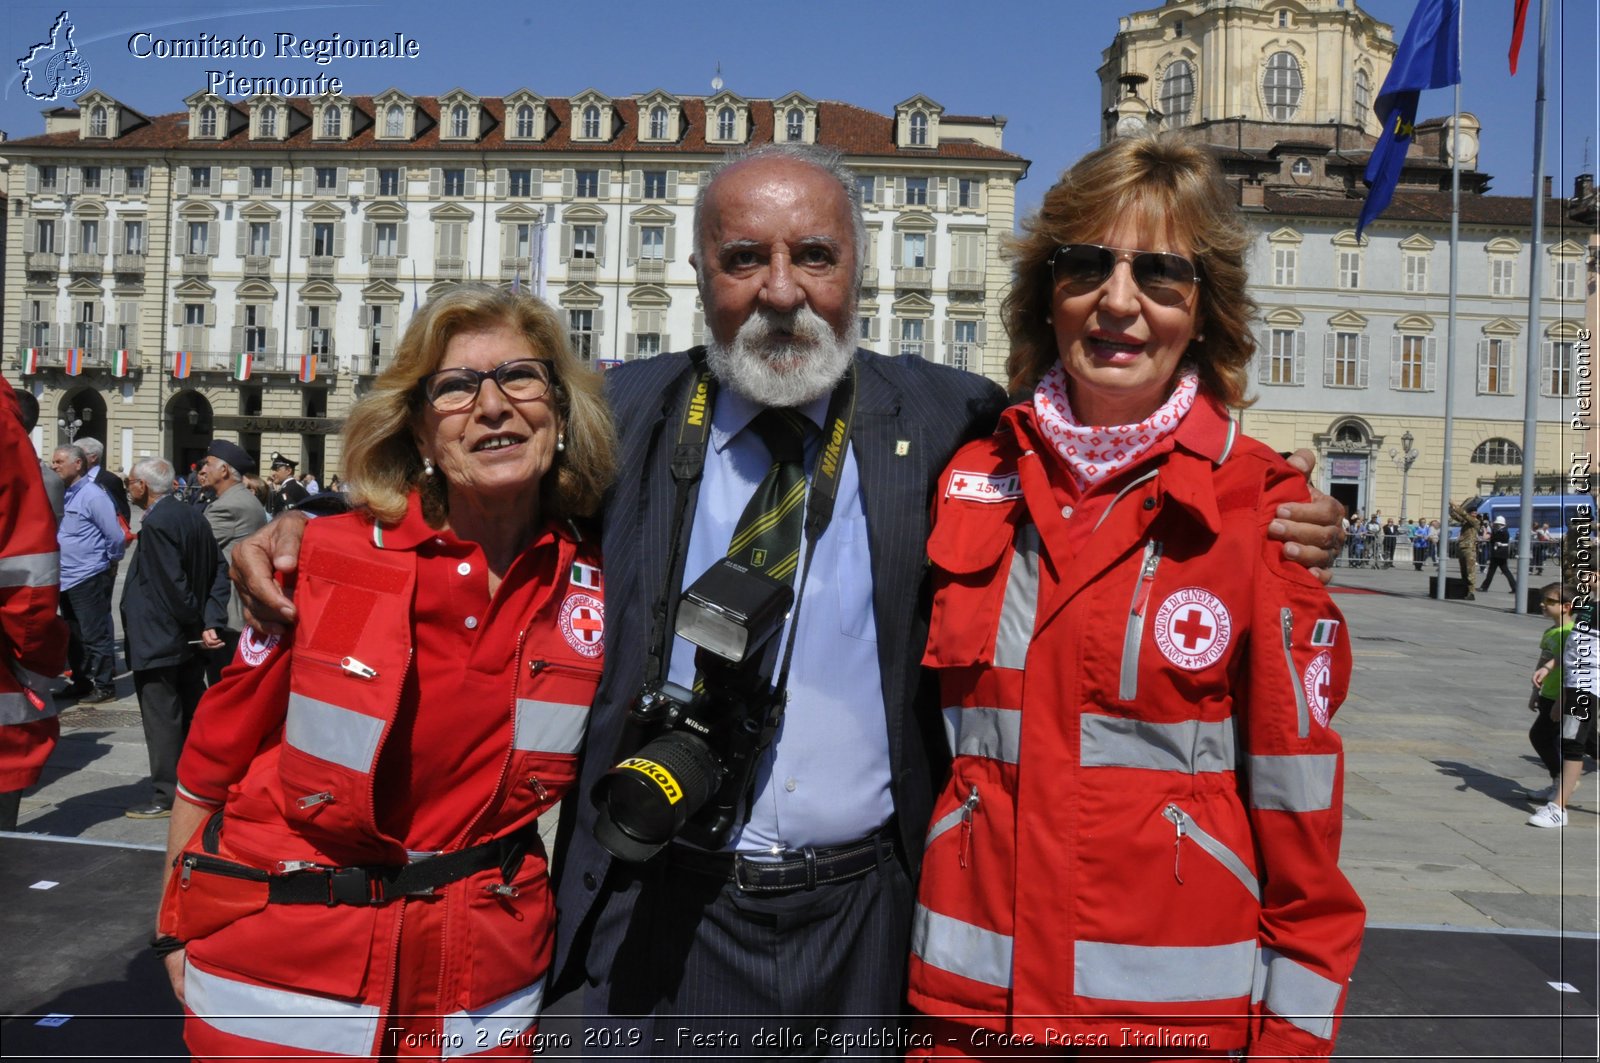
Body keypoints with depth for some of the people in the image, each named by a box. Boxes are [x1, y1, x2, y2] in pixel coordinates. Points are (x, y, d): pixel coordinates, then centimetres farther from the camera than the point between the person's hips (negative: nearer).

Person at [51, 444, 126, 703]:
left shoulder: (92, 495, -14)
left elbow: (116, 536, -15)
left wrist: (111, 561, -1)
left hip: (89, 577, -8)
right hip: (66, 579, 8)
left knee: (95, 635, -1)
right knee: (74, 636, 16)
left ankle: (104, 686, 7)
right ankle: (81, 682, 26)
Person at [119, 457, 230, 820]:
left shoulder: (156, 523, -19)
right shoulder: (191, 516, 7)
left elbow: (171, 583, -23)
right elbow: (219, 569, 5)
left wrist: (197, 622, -10)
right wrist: (211, 622, -2)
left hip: (157, 640, -9)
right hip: (187, 640, 9)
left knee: (162, 721, 0)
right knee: (193, 714, 16)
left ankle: (166, 797, 8)